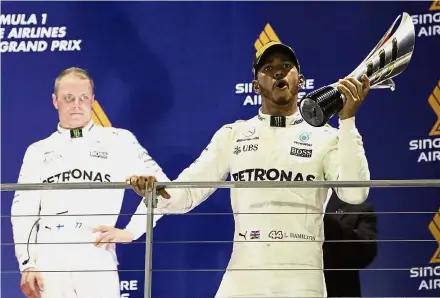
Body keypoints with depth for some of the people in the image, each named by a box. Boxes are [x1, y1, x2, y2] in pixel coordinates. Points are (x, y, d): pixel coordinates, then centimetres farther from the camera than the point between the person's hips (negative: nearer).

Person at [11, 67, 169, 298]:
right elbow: (23, 212, 12)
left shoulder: (119, 141, 8)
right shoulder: (38, 151, 15)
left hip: (97, 261, -2)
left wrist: (130, 232, -1)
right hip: (48, 262, 2)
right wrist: (27, 264, 2)